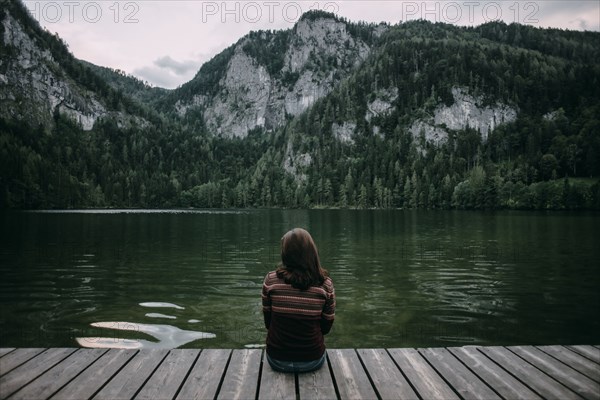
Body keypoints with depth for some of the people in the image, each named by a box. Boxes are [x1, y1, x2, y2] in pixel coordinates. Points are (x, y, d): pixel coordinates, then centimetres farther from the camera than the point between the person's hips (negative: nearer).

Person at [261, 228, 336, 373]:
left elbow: (268, 322, -1)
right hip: (313, 360, 0)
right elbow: (326, 327, -2)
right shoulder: (325, 284, -13)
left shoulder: (271, 280, -13)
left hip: (277, 360, 0)